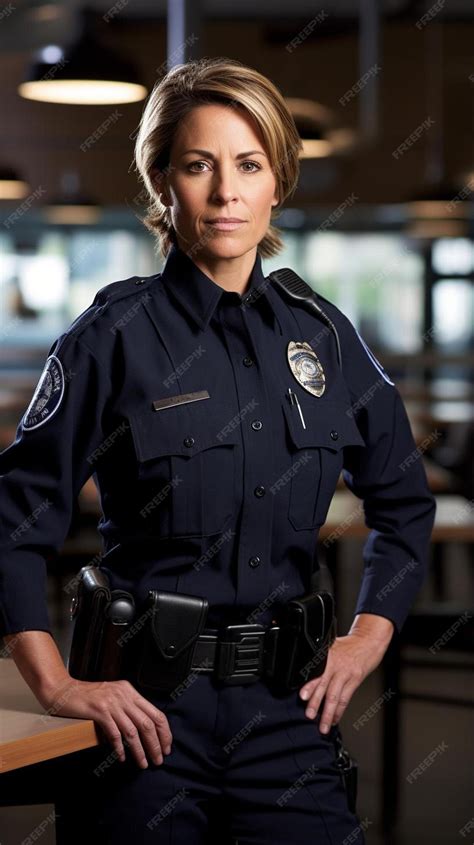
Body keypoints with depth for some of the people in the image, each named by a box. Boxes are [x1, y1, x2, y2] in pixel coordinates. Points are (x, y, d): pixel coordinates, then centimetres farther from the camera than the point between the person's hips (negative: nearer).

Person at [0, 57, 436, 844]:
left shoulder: (322, 335, 5)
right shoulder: (118, 334, -6)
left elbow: (404, 503, 17)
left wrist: (368, 639, 9)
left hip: (288, 699, 3)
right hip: (153, 704, -3)